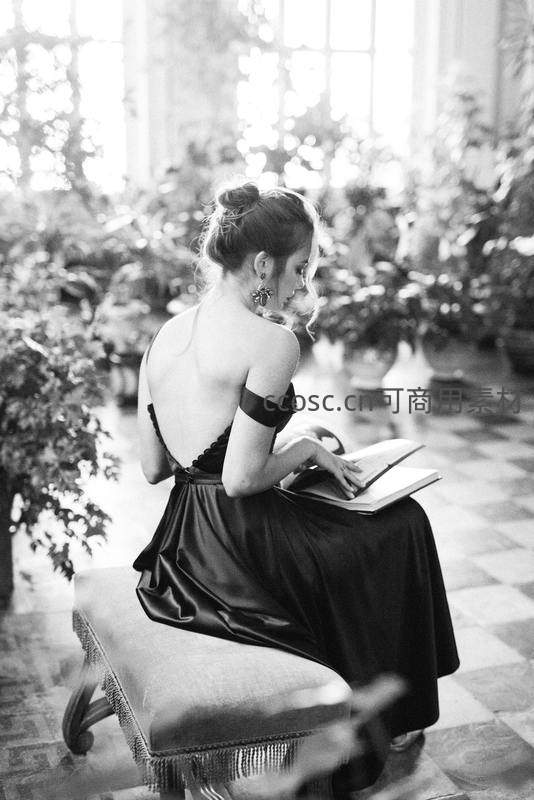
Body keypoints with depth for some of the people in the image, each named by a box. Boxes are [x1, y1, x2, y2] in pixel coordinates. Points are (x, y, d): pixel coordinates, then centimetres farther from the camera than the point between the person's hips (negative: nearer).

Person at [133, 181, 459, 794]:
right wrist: (305, 450, -7)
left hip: (178, 559, 8)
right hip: (242, 560, -8)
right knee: (401, 525, 18)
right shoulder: (272, 342, -19)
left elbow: (153, 467, 7)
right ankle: (380, 726, 34)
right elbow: (241, 480, -23)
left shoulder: (165, 336, 4)